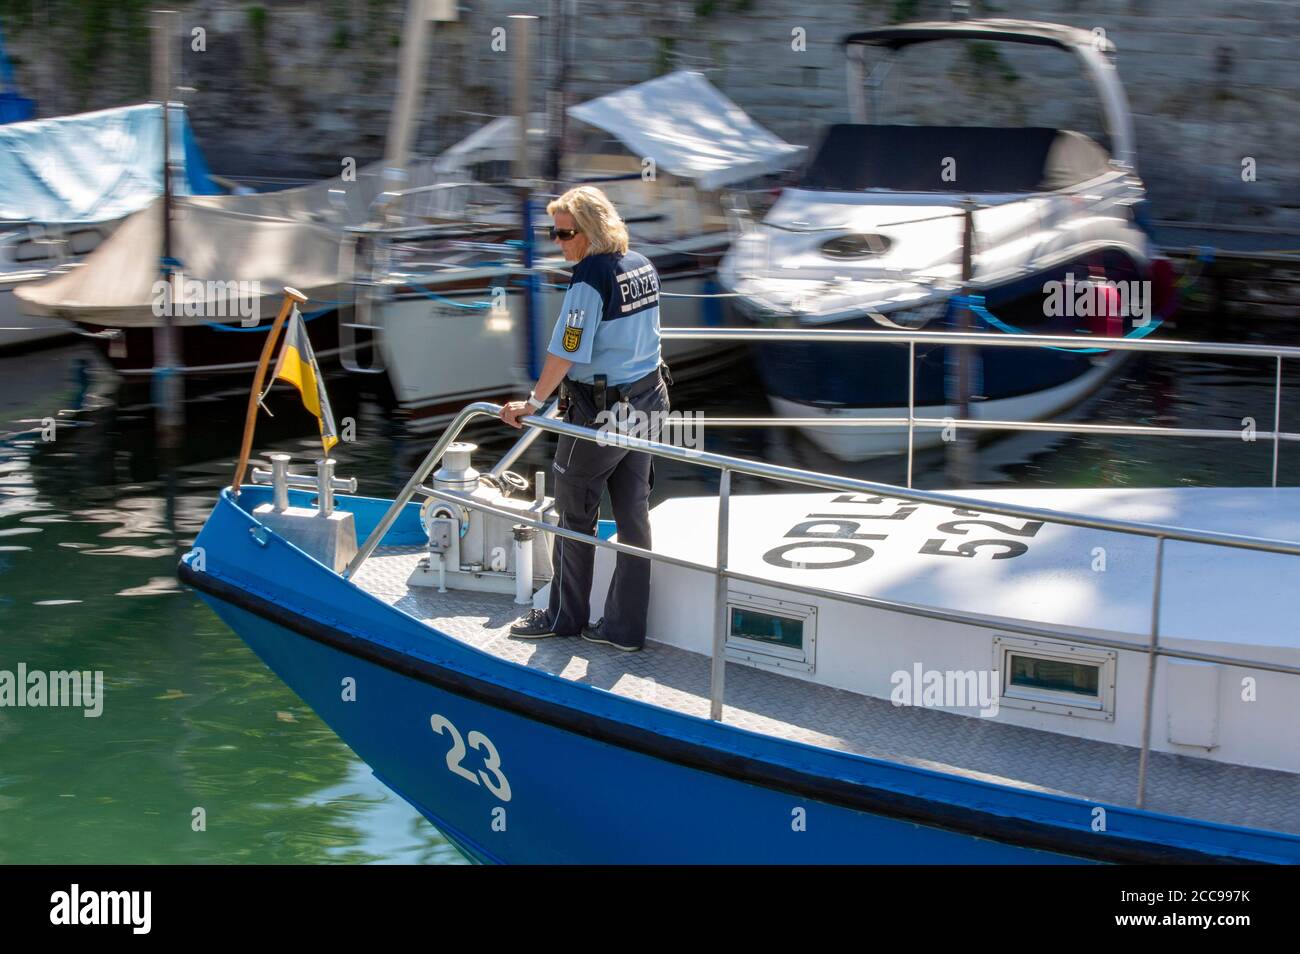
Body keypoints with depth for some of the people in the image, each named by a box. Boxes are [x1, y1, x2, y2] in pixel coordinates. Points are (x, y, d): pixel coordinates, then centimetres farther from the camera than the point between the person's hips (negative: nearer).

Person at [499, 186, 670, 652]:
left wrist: (534, 402, -11)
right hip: (645, 404, 8)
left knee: (576, 517, 8)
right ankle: (625, 626, 15)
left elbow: (566, 352, -20)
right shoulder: (643, 266, 5)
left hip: (599, 411, -8)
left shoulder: (590, 278, -20)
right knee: (634, 516, 9)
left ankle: (565, 616, 20)